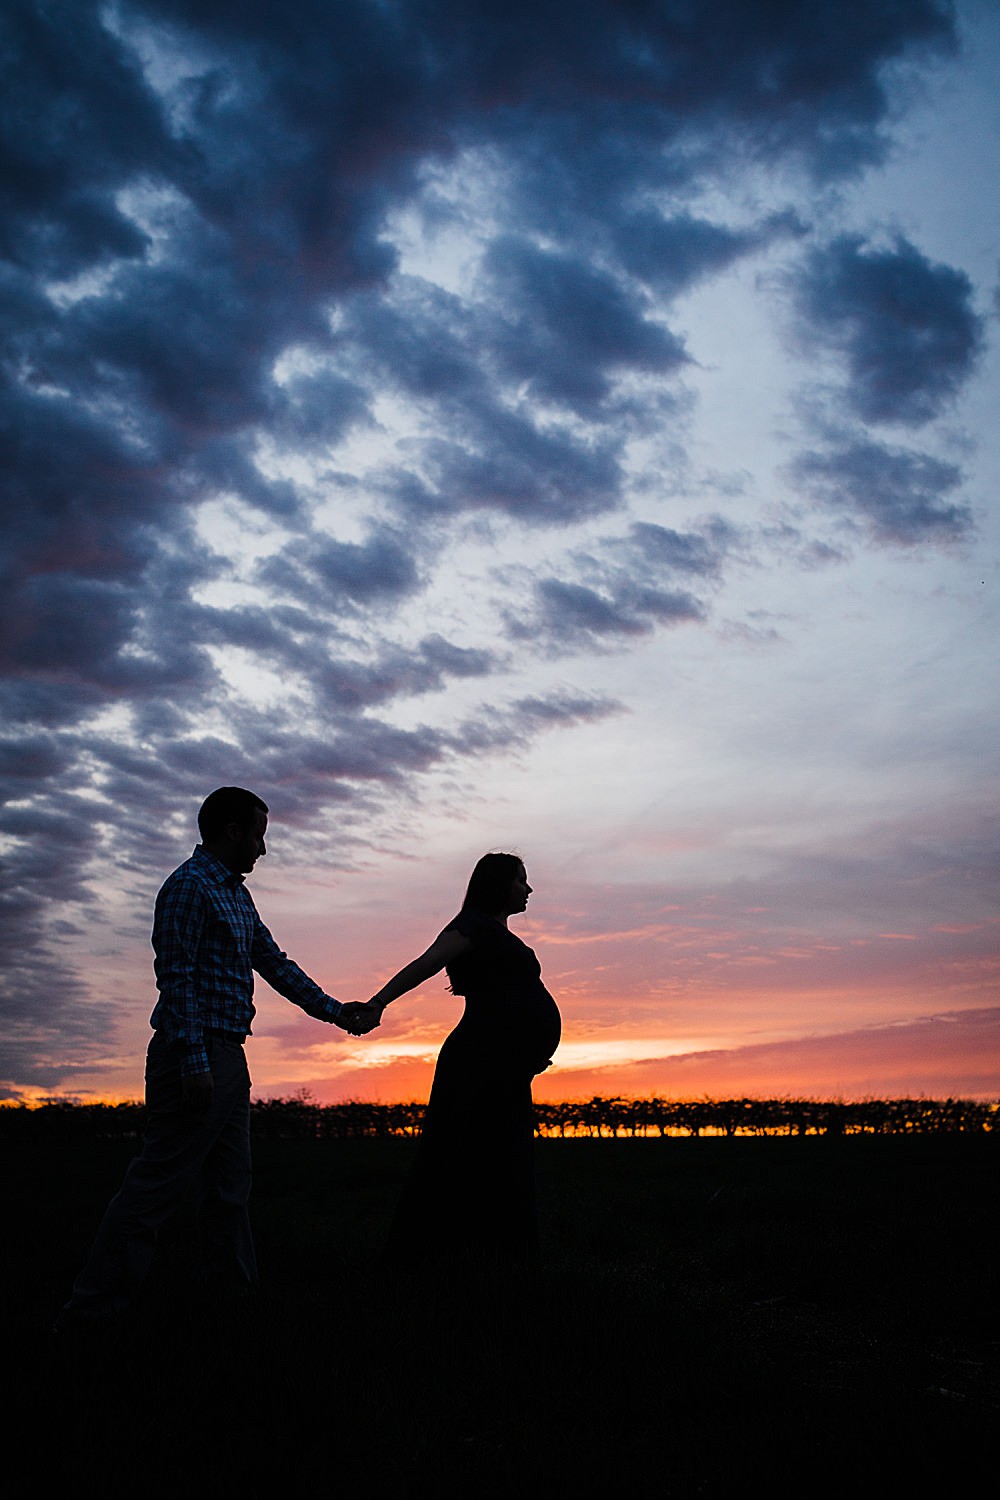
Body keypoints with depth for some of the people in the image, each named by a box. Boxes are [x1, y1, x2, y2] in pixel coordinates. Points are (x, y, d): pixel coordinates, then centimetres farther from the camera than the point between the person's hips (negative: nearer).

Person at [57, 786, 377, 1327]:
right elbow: (176, 978, -18)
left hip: (227, 1059, 10)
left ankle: (234, 1287, 23)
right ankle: (92, 1310, -1)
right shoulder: (190, 886, -11)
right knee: (159, 1182, -7)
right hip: (196, 1058, -10)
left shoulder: (236, 894, 19)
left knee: (228, 1185, 14)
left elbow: (275, 964, 20)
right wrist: (194, 1061, -23)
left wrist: (337, 1012, 17)